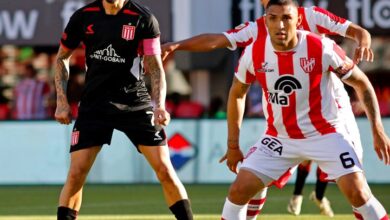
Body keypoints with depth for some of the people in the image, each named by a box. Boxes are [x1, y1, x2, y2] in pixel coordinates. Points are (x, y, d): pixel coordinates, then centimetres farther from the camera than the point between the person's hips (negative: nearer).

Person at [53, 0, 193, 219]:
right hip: (94, 103, 1)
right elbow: (62, 57, 13)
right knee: (76, 174, -7)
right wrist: (62, 101, 5)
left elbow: (155, 67, -6)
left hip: (136, 104, -1)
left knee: (164, 169, -8)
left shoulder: (144, 18, -7)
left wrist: (160, 105, -22)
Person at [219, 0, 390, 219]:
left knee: (358, 192, -17)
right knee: (238, 191, -6)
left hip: (326, 133, -3)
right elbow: (237, 94, 8)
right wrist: (233, 145, 9)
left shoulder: (322, 48, -19)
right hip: (279, 137, 3)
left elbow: (362, 84, -5)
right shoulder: (254, 53, -12)